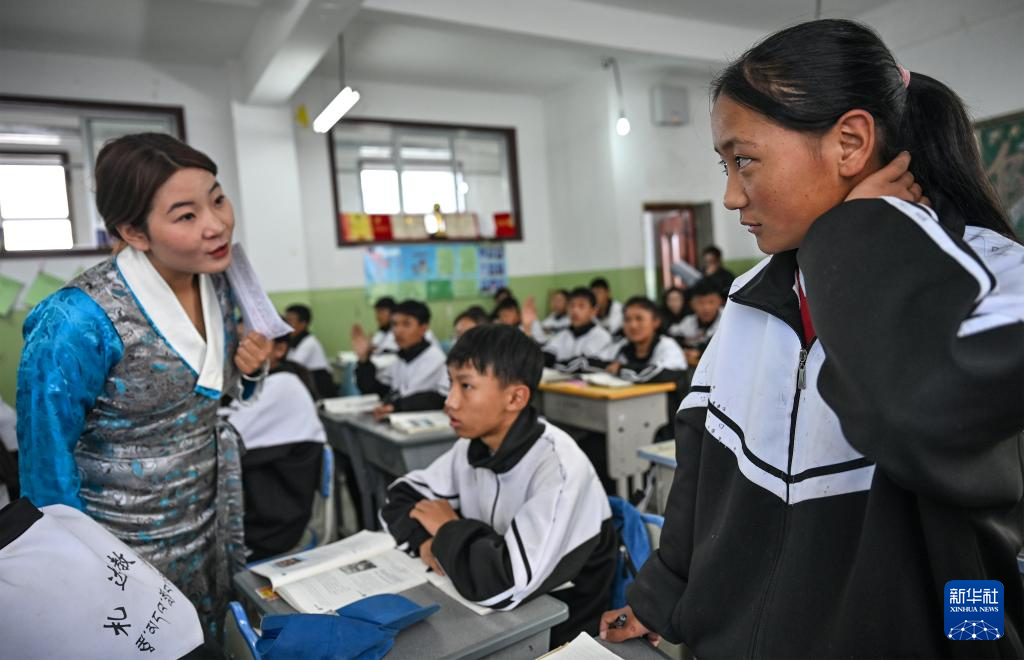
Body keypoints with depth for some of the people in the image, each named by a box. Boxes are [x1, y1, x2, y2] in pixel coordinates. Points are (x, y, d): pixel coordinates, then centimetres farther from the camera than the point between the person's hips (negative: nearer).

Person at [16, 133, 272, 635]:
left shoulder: (215, 281, -6)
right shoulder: (80, 321, -25)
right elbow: (46, 457, -15)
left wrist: (248, 370, -11)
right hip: (126, 554, -5)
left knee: (212, 647, 23)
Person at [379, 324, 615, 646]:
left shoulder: (559, 468, -27)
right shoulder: (473, 446, -5)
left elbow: (506, 584, -34)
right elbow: (402, 495, 5)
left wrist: (448, 530, -17)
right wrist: (427, 540, -15)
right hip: (491, 616, 6)